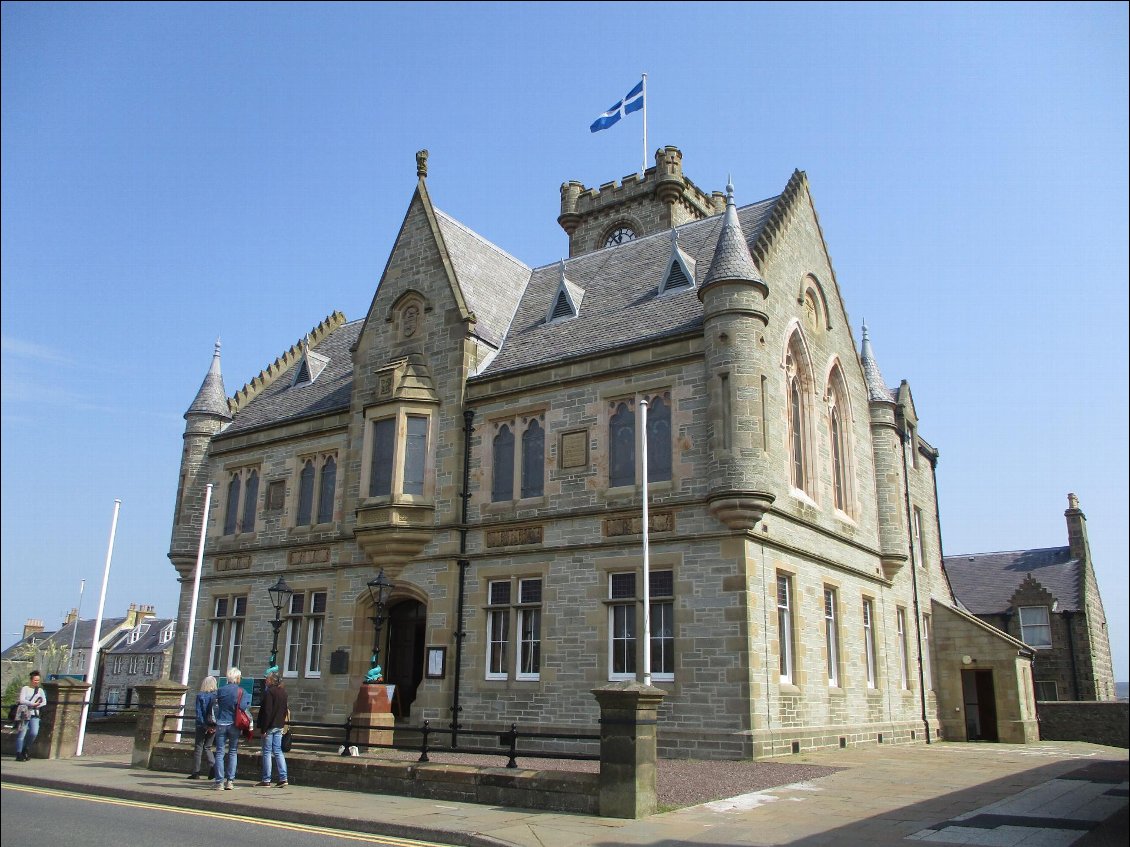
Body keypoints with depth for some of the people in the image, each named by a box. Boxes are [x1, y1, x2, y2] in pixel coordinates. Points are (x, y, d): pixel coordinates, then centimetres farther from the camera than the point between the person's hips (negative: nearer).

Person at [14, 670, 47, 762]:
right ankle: (19, 755, 3)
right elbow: (22, 700, -10)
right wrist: (33, 704, -16)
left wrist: (37, 705, -10)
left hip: (34, 714, 3)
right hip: (24, 714, -3)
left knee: (34, 732, -12)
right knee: (22, 734, -4)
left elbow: (44, 702, 8)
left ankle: (27, 748, 13)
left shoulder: (40, 690, 16)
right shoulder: (25, 688, 3)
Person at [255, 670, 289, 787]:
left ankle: (266, 779, 7)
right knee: (278, 751, 9)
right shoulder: (283, 691, 10)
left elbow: (267, 711, -18)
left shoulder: (269, 692, -14)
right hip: (279, 726, 7)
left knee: (267, 752, 2)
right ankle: (283, 778, 3)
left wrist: (263, 728, -16)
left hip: (270, 726, -7)